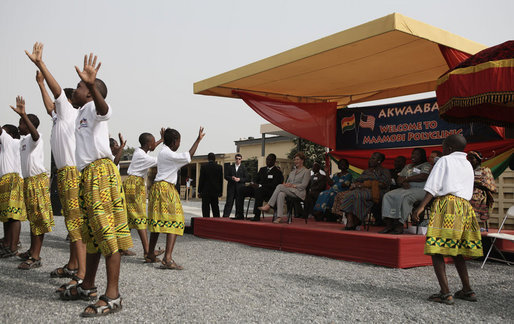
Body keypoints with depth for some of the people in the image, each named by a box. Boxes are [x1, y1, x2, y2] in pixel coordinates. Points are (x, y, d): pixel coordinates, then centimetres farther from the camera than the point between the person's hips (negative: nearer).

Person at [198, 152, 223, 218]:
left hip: (206, 191, -3)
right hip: (215, 191, 3)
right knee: (215, 208, 12)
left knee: (205, 208, 0)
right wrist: (220, 191, 11)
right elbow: (221, 180, 4)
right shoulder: (219, 167, 0)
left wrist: (200, 191, 2)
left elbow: (201, 180, -5)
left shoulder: (203, 167, -7)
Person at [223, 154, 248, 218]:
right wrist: (231, 178, -12)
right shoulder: (230, 167, 13)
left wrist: (239, 179, -13)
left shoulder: (243, 168, 9)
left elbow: (246, 178, 3)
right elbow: (226, 176, 7)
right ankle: (225, 216, -4)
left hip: (240, 187, 0)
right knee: (229, 202, -3)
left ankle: (239, 216, 7)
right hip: (231, 187, 1)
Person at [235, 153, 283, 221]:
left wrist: (260, 185, -22)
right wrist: (254, 184, -6)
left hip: (270, 192, -7)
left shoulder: (277, 172, -2)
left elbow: (274, 185, -14)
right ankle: (239, 214, -17)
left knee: (259, 190, -40)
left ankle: (257, 216, -41)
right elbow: (256, 180, 21)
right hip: (257, 188, 7)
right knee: (241, 190, -11)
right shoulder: (262, 169, 23)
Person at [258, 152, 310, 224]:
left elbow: (304, 185, -4)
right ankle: (280, 217, -45)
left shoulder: (306, 171, 7)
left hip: (299, 192, -5)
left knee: (279, 186, -29)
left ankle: (268, 206, -30)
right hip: (289, 192, 6)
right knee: (281, 194, -34)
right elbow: (287, 182, 25)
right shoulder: (292, 171, 30)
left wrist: (293, 185, -15)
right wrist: (286, 184, 0)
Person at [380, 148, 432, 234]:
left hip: (420, 189, -7)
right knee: (388, 196, -19)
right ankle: (389, 224, -28)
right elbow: (399, 179, 19)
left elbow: (423, 177, -12)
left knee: (404, 196, -36)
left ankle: (400, 225, -36)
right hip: (406, 189, 7)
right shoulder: (408, 166, 29)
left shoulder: (427, 165, 8)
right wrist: (403, 183, -6)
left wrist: (406, 179, -4)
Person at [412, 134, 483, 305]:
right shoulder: (468, 165, 22)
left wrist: (421, 207, -14)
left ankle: (445, 293, -16)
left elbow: (433, 187, -9)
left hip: (446, 203, -8)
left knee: (436, 250, -9)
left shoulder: (445, 160, 2)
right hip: (465, 206, 8)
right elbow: (469, 191, 21)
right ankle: (467, 290, 21)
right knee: (457, 251, 17)